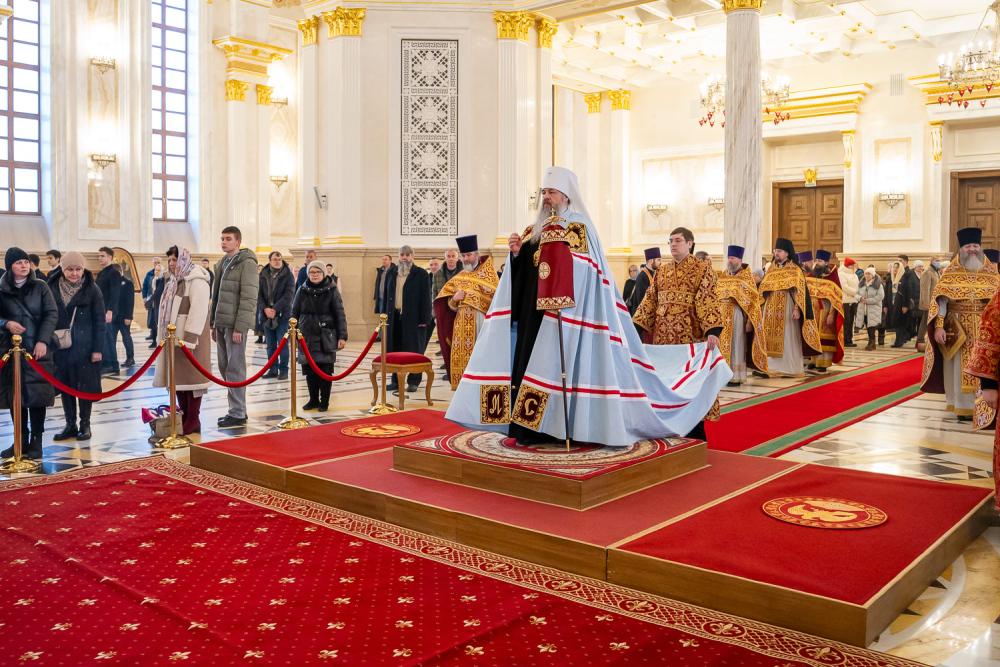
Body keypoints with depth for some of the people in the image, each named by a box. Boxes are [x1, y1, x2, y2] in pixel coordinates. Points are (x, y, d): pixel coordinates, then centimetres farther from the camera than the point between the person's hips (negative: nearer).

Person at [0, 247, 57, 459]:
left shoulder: (40, 287, 2)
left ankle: (36, 442, 7)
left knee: (37, 395, -2)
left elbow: (52, 314, -2)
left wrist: (43, 341, -12)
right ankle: (21, 440, 16)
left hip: (37, 349, -1)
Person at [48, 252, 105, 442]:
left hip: (84, 347, -3)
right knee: (65, 386, 9)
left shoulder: (92, 289, -6)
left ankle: (85, 424, 17)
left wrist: (98, 348, -10)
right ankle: (70, 425, 20)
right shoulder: (53, 288, 1)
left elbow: (99, 321, -6)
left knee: (85, 387, 4)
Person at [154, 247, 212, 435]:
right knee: (177, 377, 11)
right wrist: (165, 335, 16)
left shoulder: (196, 280, -13)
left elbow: (198, 311, -21)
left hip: (189, 337, -9)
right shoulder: (175, 281, 16)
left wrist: (190, 339, -25)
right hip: (174, 337, 9)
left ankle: (193, 421, 2)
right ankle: (183, 417, 19)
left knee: (190, 376, -4)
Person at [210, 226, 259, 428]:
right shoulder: (223, 263, 17)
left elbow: (249, 299, -15)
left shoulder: (247, 264, -9)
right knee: (224, 367, 11)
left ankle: (238, 414, 1)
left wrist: (239, 327, -19)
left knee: (235, 368, -5)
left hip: (235, 325, -8)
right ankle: (236, 409, 20)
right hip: (222, 324, 8)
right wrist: (214, 323, 17)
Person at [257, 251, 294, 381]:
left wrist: (275, 309, -16)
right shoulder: (263, 275, 7)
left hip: (282, 315, -3)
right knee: (270, 344, 8)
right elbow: (259, 294, 3)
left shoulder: (288, 275, -1)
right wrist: (265, 309, -12)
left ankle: (283, 370, 3)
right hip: (266, 315, 3)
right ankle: (273, 369, 16)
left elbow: (288, 295, -10)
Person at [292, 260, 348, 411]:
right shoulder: (302, 291, 5)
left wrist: (342, 336, -9)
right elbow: (294, 313, 11)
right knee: (309, 370, 6)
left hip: (326, 337, -3)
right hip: (307, 336, 3)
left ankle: (324, 402, 12)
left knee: (325, 370, 1)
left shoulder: (331, 290, -2)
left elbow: (340, 314, -4)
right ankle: (313, 400, 19)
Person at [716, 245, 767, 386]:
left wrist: (749, 320, -13)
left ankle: (736, 376, 2)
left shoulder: (746, 276, -2)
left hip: (737, 315, -5)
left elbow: (752, 300, -6)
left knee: (736, 345, -2)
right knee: (723, 345, 4)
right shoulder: (723, 275, 13)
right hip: (722, 315, 5)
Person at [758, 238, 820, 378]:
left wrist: (797, 309, -19)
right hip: (771, 310, 5)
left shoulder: (795, 270, -3)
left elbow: (799, 291, -9)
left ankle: (791, 368, 2)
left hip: (787, 309, -5)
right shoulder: (771, 269, 13)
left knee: (788, 339, -3)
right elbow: (763, 289, 15)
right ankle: (772, 366, 7)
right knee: (771, 339, 3)